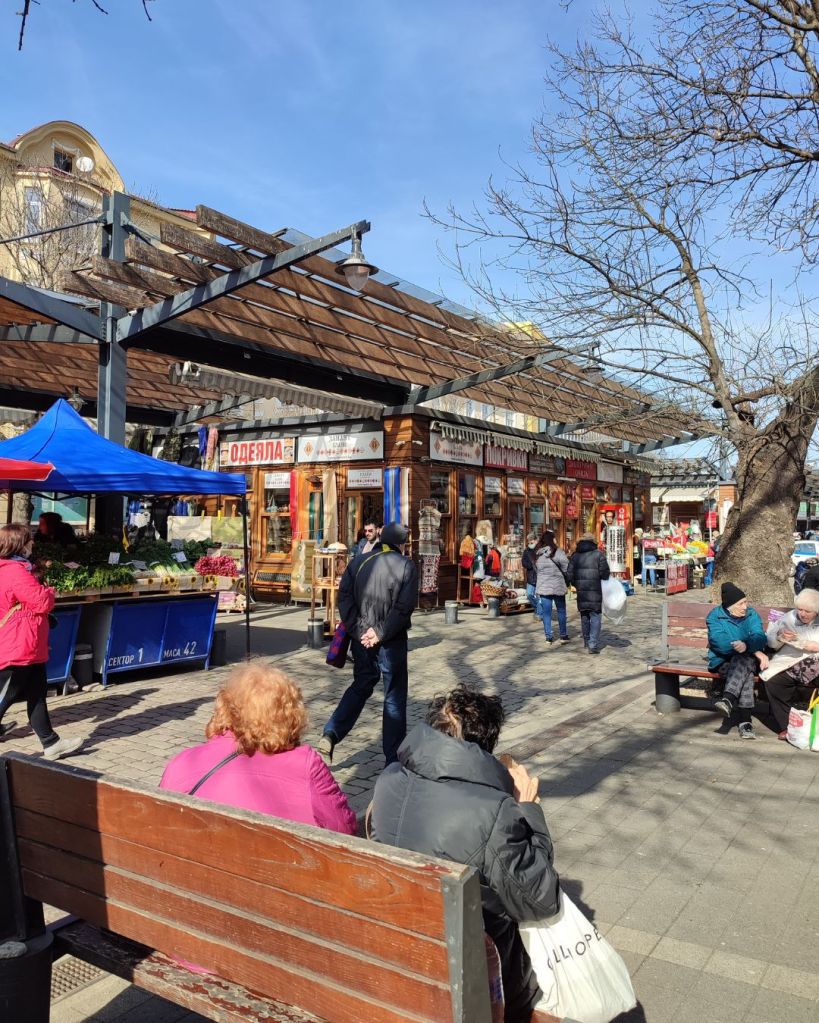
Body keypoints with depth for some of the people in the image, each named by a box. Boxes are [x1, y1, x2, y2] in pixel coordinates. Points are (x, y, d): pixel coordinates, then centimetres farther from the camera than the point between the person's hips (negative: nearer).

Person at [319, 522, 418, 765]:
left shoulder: (359, 562, 5)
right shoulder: (406, 566, -6)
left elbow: (344, 597, -2)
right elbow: (405, 606, -15)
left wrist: (357, 630, -4)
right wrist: (381, 633, -13)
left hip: (362, 638, 4)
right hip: (392, 642, -4)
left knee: (361, 686, 21)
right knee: (394, 696, 9)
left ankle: (330, 735, 6)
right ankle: (393, 757, 15)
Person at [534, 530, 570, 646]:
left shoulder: (537, 554, 2)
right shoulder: (557, 552, -13)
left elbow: (537, 569, 6)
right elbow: (566, 568, -12)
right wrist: (567, 581, 3)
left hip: (543, 587, 3)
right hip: (558, 586, -3)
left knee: (546, 613, 8)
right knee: (561, 611, 12)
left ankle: (548, 637, 9)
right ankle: (563, 636, 18)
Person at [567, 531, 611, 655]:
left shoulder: (575, 556, 6)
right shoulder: (598, 554, -5)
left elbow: (570, 574, 5)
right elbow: (605, 573, -9)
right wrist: (602, 577, 12)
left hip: (581, 591, 4)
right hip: (595, 591, -4)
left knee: (584, 616, 17)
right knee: (595, 617, 1)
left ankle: (587, 642, 29)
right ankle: (593, 645, -5)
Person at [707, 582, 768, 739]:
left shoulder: (751, 614, 3)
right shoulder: (715, 616, -6)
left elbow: (760, 638, -12)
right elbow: (721, 644, -20)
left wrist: (747, 646, -36)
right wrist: (755, 651, -25)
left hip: (748, 660, 2)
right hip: (722, 661, -2)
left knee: (743, 661, -34)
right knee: (746, 674, -33)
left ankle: (728, 700, -48)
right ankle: (744, 721, -37)